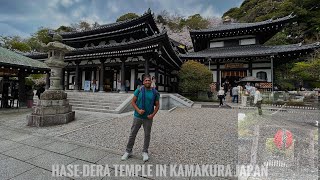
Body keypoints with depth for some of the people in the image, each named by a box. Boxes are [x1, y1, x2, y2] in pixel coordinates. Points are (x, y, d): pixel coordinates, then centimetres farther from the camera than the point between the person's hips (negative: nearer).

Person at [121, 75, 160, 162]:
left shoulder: (155, 93, -1)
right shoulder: (139, 90, -4)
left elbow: (157, 106, 2)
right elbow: (133, 102, -2)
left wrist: (153, 114, -12)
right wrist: (138, 110, -17)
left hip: (148, 118, 1)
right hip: (138, 117, 0)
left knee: (147, 135, 12)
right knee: (132, 134, 10)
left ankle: (145, 152, 31)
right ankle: (128, 151, 29)